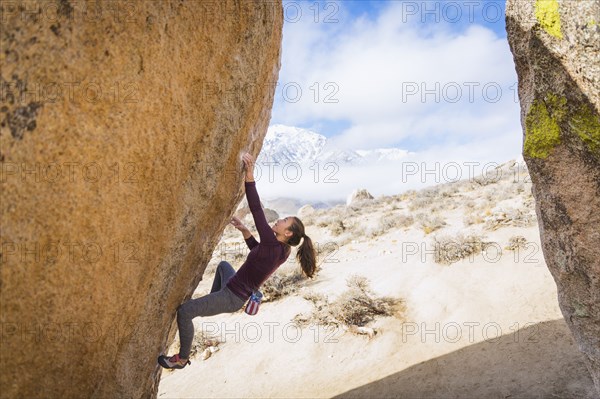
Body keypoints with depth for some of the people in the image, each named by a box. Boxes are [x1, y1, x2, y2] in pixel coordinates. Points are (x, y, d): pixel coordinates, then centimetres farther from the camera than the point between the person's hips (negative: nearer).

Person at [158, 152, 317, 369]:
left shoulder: (273, 246, -28)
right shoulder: (281, 249, -3)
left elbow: (257, 210, -33)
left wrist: (249, 176, -31)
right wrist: (244, 230, 5)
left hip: (233, 297, -10)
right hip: (236, 288, 10)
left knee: (184, 311, -12)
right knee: (223, 265, 37)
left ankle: (182, 358, 6)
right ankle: (212, 304, 45)